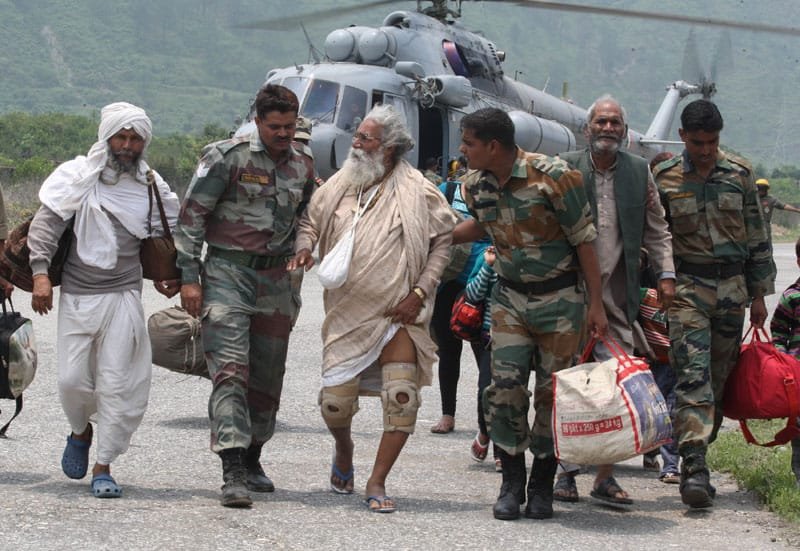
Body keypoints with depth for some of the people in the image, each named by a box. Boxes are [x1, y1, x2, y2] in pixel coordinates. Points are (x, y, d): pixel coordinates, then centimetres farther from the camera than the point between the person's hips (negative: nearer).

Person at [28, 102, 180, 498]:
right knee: (72, 379, -2)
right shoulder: (78, 176, 1)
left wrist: (172, 274, 9)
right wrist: (40, 274, -13)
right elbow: (45, 224, -3)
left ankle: (103, 467, 3)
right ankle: (81, 431, 30)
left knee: (117, 384, -5)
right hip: (76, 296, -1)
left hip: (124, 297, 1)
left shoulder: (151, 187, 8)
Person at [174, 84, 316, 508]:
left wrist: (295, 274, 17)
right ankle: (233, 472, -22)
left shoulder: (303, 166, 10)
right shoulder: (227, 156, -6)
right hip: (228, 271, -5)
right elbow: (191, 215, -5)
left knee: (267, 377, 10)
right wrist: (188, 277, -10)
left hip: (276, 278, 5)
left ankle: (252, 459, 26)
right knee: (230, 370, -15)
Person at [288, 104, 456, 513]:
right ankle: (344, 450, 34)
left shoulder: (417, 192, -6)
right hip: (347, 313, 3)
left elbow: (445, 240, -2)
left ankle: (377, 483, 2)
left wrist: (420, 292, -8)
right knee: (335, 401, 0)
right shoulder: (340, 186, 6)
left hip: (399, 314, -3)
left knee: (402, 399, -12)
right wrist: (304, 248, -4)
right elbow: (310, 221, 19)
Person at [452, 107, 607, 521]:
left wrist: (595, 304, -13)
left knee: (553, 394, 2)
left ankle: (542, 487, 14)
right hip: (510, 298, 4)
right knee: (505, 389, -6)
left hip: (560, 299, -4)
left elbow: (583, 239, -13)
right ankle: (512, 483, 6)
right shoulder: (475, 184, -1)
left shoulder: (552, 177, -19)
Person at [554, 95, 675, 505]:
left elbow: (656, 230, 14)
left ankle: (605, 475, 1)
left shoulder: (639, 172, 9)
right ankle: (566, 468, 11)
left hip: (618, 293, 2)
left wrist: (665, 274, 4)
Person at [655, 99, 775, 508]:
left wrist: (759, 294, 9)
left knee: (720, 378, 5)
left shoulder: (739, 174, 6)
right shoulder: (664, 180, 0)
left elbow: (757, 236, 11)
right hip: (687, 287, -3)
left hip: (732, 287, 3)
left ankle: (696, 458, 15)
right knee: (692, 377, -14)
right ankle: (694, 466, -21)